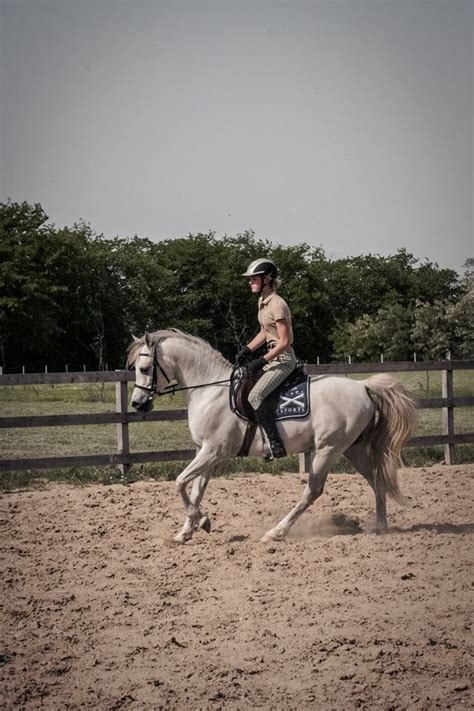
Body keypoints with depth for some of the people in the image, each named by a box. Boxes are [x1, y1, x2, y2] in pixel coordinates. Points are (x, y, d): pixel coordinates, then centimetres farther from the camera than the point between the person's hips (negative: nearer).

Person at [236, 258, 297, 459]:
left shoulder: (277, 305, -18)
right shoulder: (263, 302, 11)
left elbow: (285, 341, -21)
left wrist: (262, 361, -21)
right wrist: (247, 350, 10)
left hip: (283, 359, -10)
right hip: (273, 358, 10)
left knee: (256, 396, -24)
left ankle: (276, 444, -25)